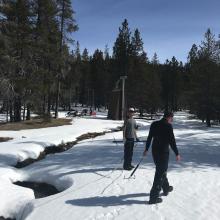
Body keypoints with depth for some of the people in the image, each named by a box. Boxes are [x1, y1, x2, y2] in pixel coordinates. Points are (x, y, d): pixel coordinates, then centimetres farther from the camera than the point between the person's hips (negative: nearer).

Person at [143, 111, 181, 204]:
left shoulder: (154, 124, 8)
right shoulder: (168, 126, -13)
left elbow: (149, 137, 14)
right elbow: (172, 141, -14)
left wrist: (146, 149, 23)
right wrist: (177, 153, -6)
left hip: (154, 151, 8)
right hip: (163, 151, -7)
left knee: (161, 170, 24)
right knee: (160, 173, -2)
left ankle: (166, 188, 41)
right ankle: (154, 196, -1)